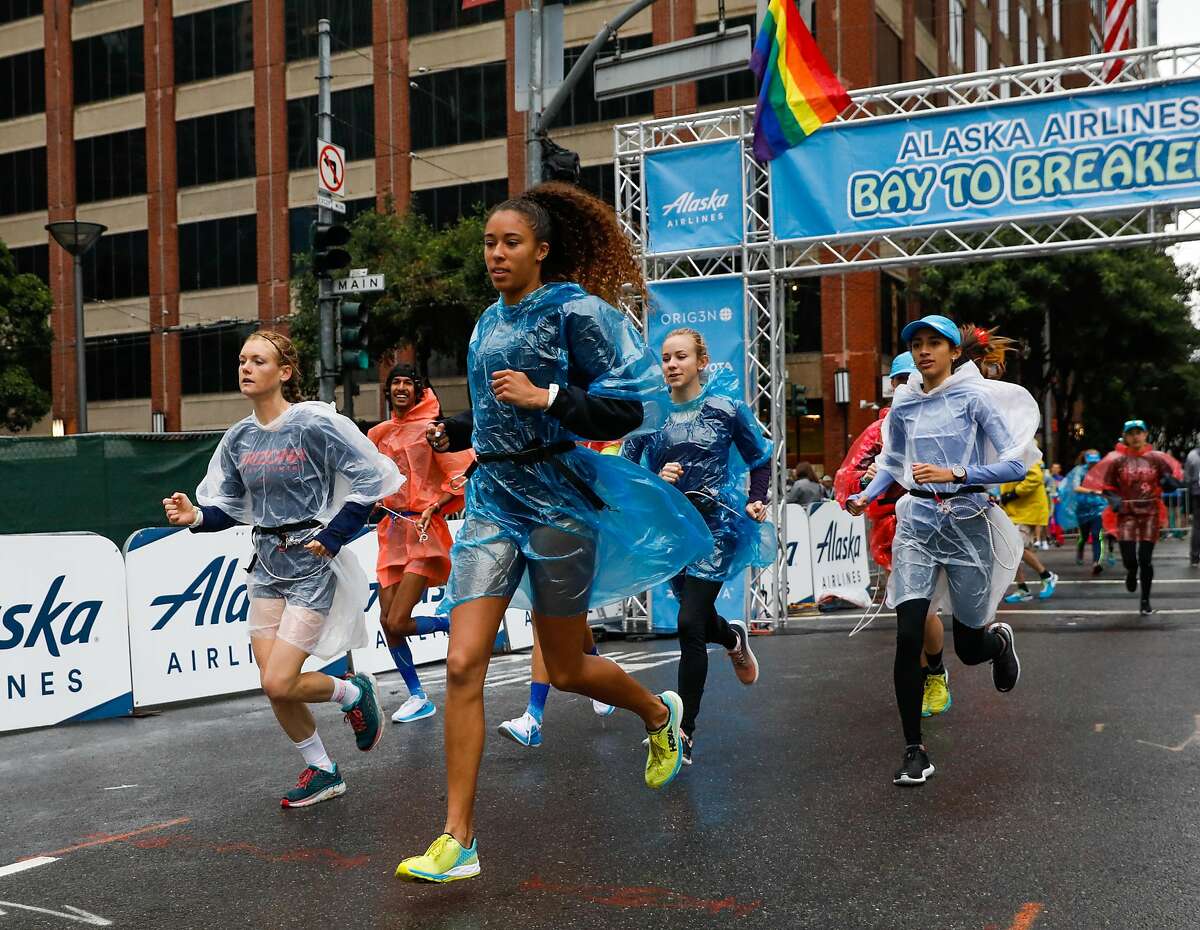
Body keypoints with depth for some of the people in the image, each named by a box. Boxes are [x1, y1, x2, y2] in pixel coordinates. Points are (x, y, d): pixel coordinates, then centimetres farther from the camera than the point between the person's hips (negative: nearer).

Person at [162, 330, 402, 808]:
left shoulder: (315, 424, -13)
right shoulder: (239, 438, 6)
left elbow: (372, 479, -11)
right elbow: (226, 504, 12)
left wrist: (333, 535, -13)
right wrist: (195, 515, -9)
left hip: (313, 561, -6)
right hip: (267, 564, 7)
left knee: (279, 683, -12)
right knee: (273, 686, 5)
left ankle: (354, 693, 18)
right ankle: (322, 771, 25)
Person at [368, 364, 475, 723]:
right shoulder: (378, 434, 13)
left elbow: (464, 474, -7)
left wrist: (434, 506, -15)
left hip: (423, 531, -6)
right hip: (391, 530, 6)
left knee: (397, 622, -15)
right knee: (387, 621, 4)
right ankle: (417, 698, 19)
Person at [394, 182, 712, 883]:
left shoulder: (576, 310, -7)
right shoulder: (489, 324, 14)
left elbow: (641, 405, -14)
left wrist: (545, 396, -20)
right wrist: (457, 432, 13)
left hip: (558, 499, -6)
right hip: (493, 498, 6)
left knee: (566, 670, 7)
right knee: (463, 665, -6)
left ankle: (659, 713, 40)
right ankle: (458, 842, -1)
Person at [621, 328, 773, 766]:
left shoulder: (726, 407, -3)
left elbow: (760, 458, 10)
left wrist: (756, 501, -3)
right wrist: (655, 480, -18)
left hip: (715, 526, -4)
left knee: (690, 625, -13)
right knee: (697, 618, 19)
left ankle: (685, 732, -4)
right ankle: (733, 636, 58)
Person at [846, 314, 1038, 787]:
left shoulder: (974, 398, -5)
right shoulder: (903, 407, 8)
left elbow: (1015, 464, -9)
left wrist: (955, 474, -22)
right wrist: (865, 497, 2)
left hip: (967, 521, -2)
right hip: (917, 522, 3)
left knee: (968, 649, 8)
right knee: (908, 637, -11)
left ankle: (1000, 639, 47)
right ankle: (914, 751, 0)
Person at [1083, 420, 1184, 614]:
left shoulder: (1156, 458, 2)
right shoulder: (1117, 459, 0)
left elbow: (1174, 478, 5)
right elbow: (1106, 485, 7)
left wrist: (1170, 481, -18)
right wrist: (1114, 498, -12)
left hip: (1150, 513, 0)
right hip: (1127, 512, 0)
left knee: (1146, 559, 1)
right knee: (1129, 558, -8)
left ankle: (1145, 600, 16)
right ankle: (1131, 572, 31)